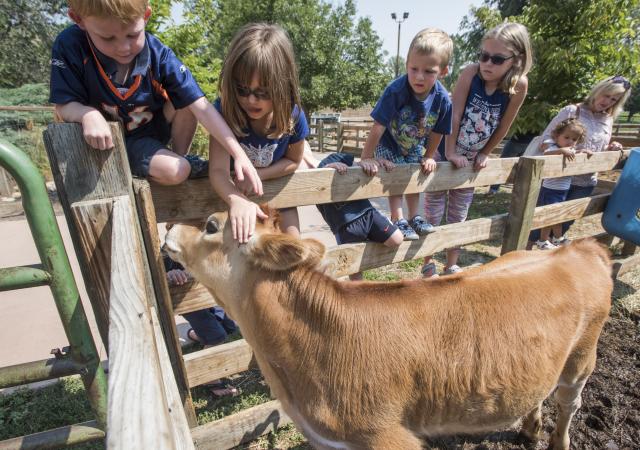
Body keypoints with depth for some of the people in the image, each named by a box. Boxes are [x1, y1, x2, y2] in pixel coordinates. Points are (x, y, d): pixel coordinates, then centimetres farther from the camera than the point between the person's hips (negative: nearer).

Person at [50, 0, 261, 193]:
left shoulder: (158, 55, -22)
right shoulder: (70, 46, -22)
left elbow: (201, 106, -29)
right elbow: (65, 106, -13)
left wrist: (239, 154, -36)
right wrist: (89, 115, -39)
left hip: (155, 127, 3)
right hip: (113, 140, -2)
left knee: (185, 99, -24)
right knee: (174, 172, -28)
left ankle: (181, 157, -1)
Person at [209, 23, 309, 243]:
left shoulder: (293, 116, -25)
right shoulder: (224, 110, -29)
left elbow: (293, 160, -8)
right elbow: (218, 170, -36)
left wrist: (258, 174, -25)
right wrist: (237, 200, -58)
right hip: (234, 190, -1)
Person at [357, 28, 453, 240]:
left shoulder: (442, 99, -25)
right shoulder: (396, 90, -37)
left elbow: (437, 132, -9)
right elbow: (378, 126, -36)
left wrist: (428, 157, -2)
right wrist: (366, 159, -34)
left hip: (414, 147, 4)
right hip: (389, 144, -4)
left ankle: (414, 217, 26)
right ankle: (398, 220, 0)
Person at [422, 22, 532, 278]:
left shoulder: (518, 85, -14)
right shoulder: (471, 72, -20)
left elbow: (503, 127, -5)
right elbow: (454, 115, -21)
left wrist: (483, 155, -1)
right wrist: (450, 153, -21)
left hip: (470, 162, 3)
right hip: (445, 154, -2)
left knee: (458, 218, 14)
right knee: (433, 216, 4)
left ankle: (451, 266, 31)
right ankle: (428, 264, 24)